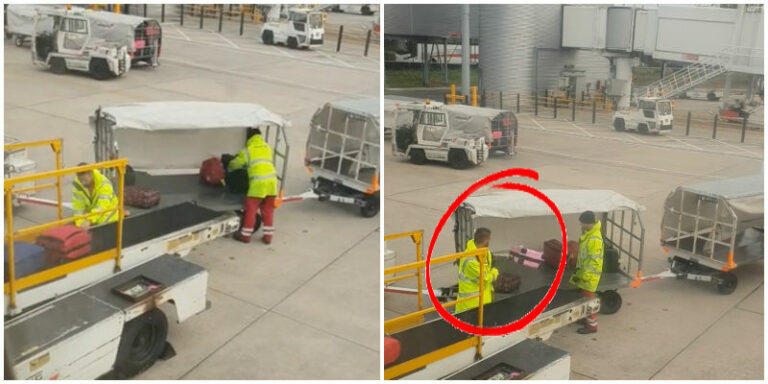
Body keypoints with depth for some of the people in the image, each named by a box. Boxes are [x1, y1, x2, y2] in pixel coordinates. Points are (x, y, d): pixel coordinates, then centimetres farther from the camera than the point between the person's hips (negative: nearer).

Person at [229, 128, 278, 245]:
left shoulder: (247, 150, 6)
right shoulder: (267, 147, 18)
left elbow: (234, 164, 13)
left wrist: (228, 167, 36)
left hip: (258, 182, -4)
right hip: (271, 180, 5)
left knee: (251, 209, 6)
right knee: (268, 210, 13)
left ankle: (245, 235, 13)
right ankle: (268, 235, 16)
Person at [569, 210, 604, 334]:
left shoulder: (594, 239, -26)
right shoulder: (588, 234, 6)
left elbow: (594, 261, -26)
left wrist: (583, 276, -22)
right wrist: (578, 269, 19)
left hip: (590, 275, -10)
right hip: (584, 272, 10)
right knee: (585, 298, 21)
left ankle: (592, 325, 10)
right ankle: (587, 319, 35)